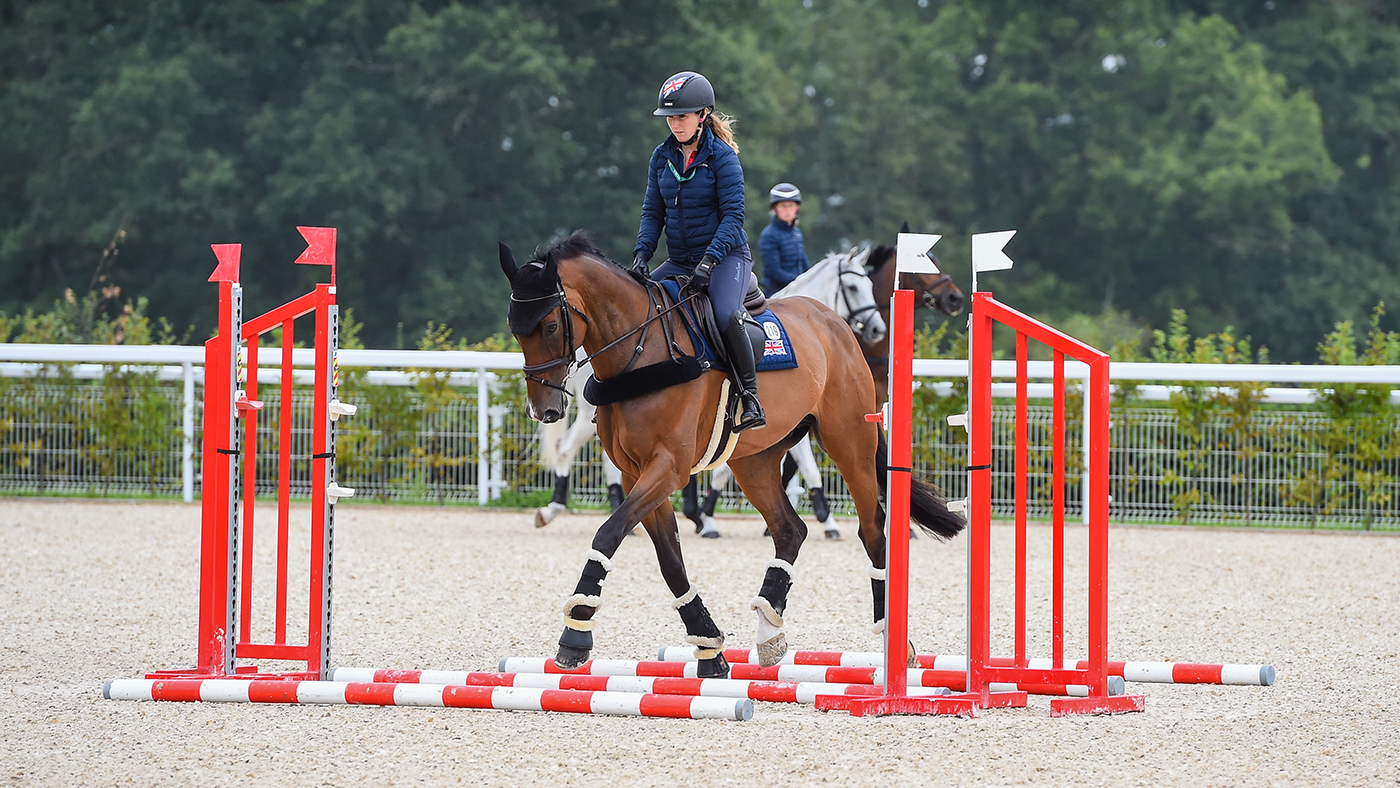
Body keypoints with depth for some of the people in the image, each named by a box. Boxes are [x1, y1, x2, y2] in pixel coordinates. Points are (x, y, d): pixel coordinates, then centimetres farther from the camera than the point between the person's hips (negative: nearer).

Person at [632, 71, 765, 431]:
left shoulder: (722, 156, -10)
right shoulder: (662, 157, 6)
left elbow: (733, 216, -15)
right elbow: (653, 212, 9)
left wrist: (710, 259, -26)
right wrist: (642, 254, -8)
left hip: (726, 256, -6)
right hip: (680, 262, 6)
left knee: (725, 314, -33)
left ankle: (750, 397, -23)